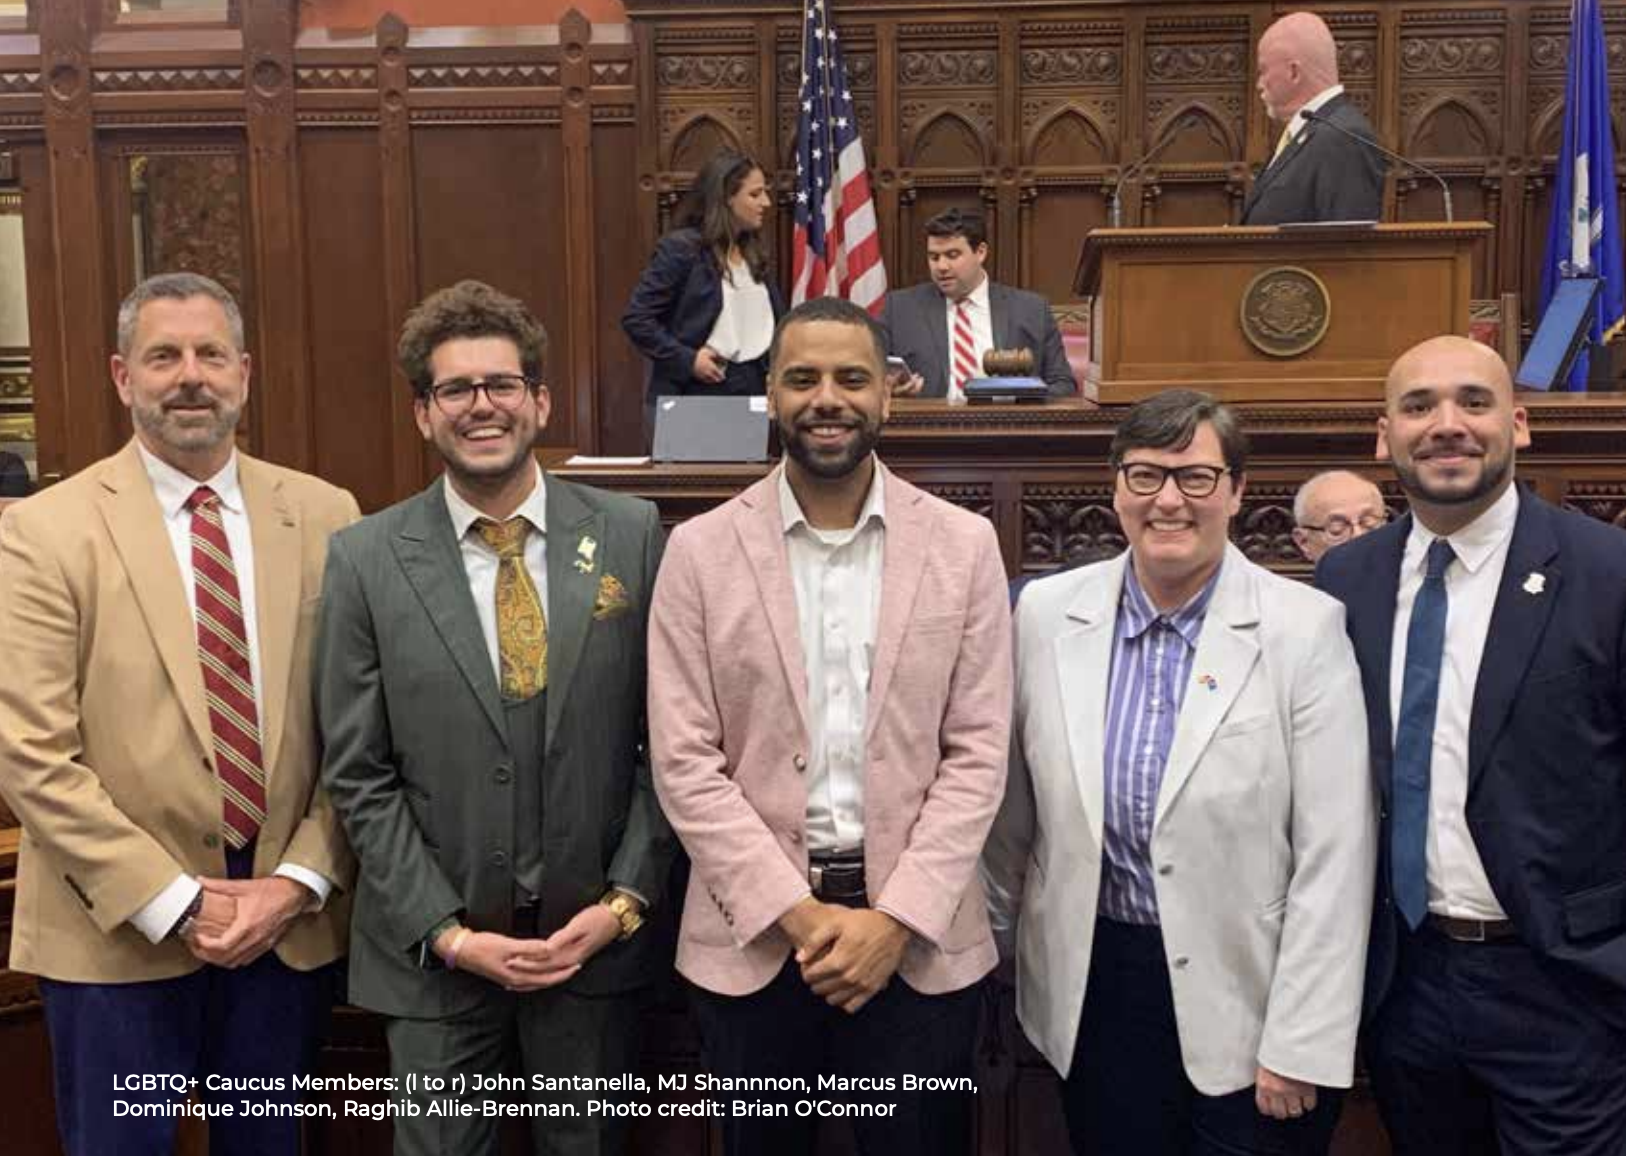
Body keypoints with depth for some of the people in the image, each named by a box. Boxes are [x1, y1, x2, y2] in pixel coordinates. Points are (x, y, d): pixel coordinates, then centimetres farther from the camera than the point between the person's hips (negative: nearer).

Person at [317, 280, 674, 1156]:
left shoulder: (631, 536, -4)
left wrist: (626, 898, -7)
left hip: (598, 935, 1)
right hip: (432, 950, 0)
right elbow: (359, 776, -4)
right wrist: (448, 933, -8)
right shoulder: (366, 559, -5)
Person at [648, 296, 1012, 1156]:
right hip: (752, 933, 0)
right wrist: (796, 913, -11)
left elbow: (977, 754, -2)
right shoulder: (700, 550, -2)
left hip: (920, 938, 0)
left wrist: (897, 918, -11)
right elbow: (683, 762, -5)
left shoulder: (964, 545, 0)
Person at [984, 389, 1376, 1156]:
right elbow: (1012, 812, 6)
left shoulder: (1306, 626, -10)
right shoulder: (1046, 612, -2)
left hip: (1248, 999, -2)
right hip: (1093, 996, 3)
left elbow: (1334, 856, -10)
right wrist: (993, 958, 13)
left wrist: (1302, 1046, -10)